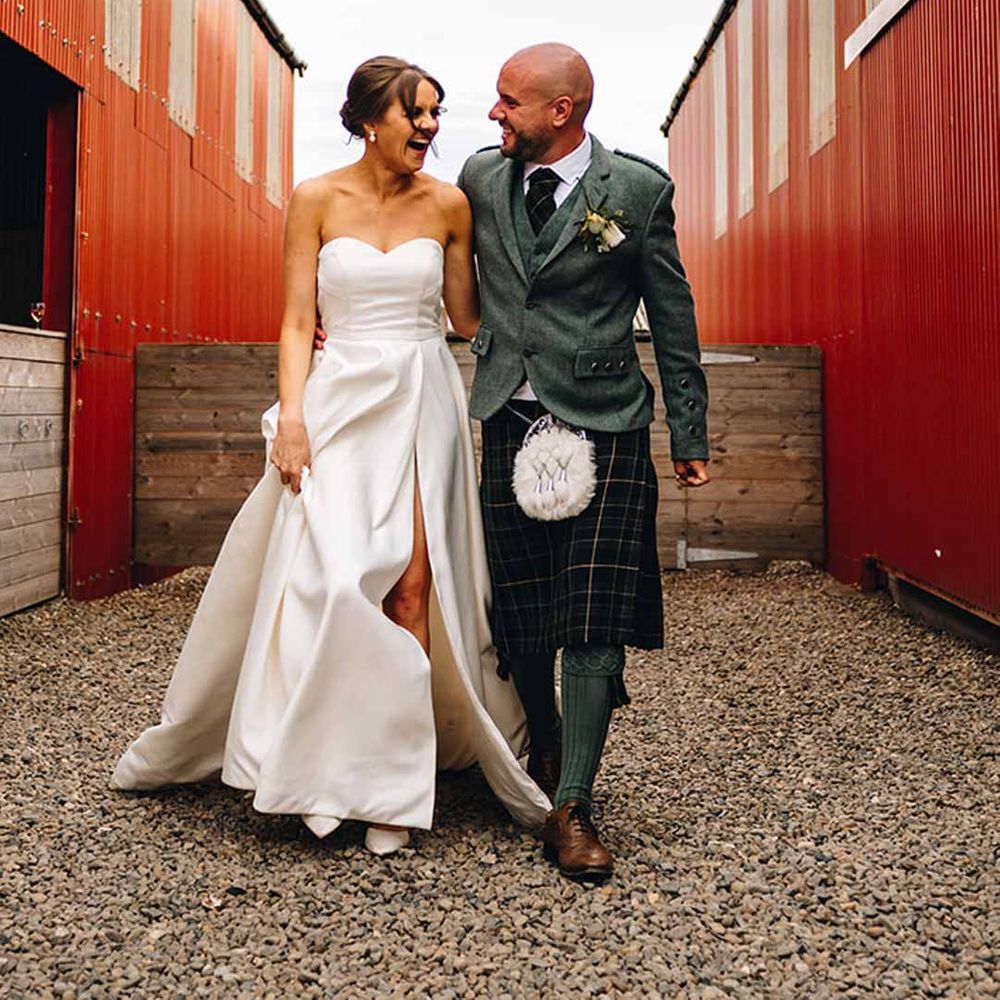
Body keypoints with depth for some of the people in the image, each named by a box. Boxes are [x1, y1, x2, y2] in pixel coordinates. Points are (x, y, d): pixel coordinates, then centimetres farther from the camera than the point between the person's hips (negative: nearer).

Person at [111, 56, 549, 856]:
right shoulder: (317, 200, 5)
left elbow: (470, 318, 10)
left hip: (422, 405, 1)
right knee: (326, 576, -8)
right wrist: (291, 415, -10)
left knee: (410, 588, -7)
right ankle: (327, 758, 12)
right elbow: (299, 322, 0)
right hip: (340, 403, 0)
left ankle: (395, 784, 3)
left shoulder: (448, 205, 7)